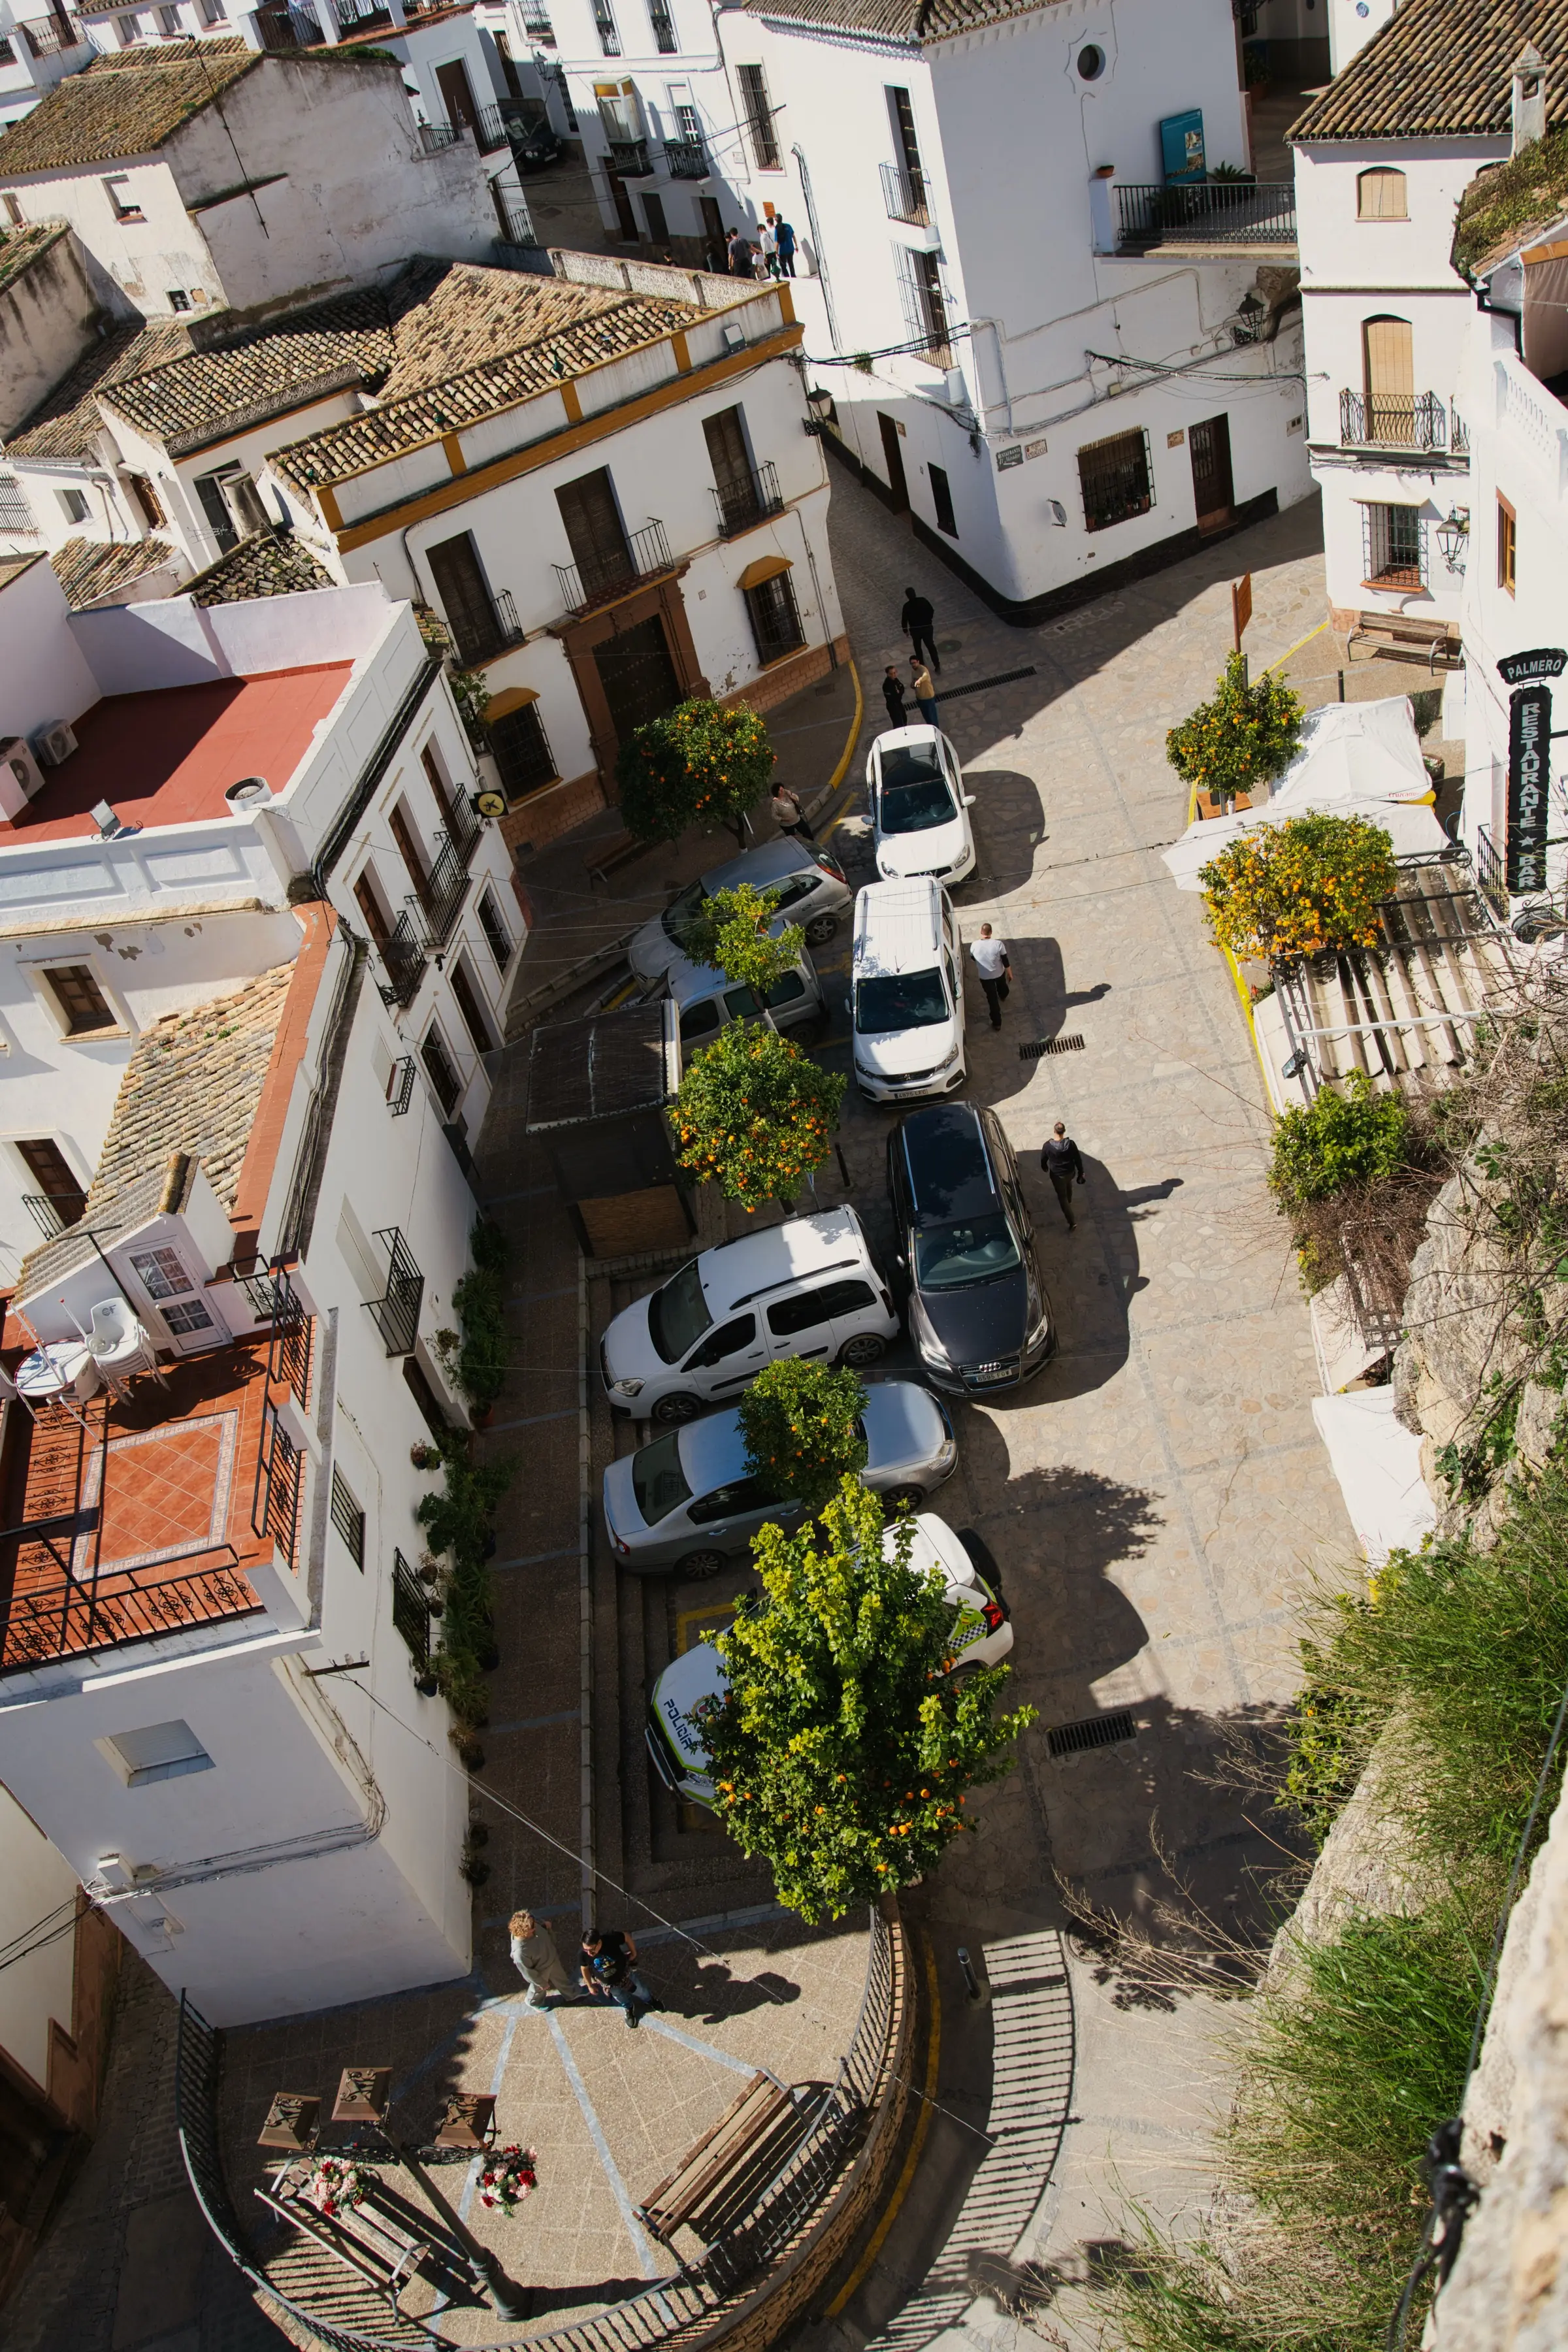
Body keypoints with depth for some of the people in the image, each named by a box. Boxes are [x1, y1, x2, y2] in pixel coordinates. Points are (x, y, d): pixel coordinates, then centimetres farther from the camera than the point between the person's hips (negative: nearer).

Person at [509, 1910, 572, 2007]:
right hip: (541, 1970, -5)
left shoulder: (532, 1925, -31)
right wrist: (541, 1983, -12)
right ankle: (535, 2002, 62)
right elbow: (528, 1972, -26)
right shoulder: (520, 1952, -44)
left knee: (561, 1978, 32)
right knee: (539, 1988, 28)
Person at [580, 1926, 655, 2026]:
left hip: (625, 1974, 0)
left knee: (640, 1990, 27)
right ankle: (629, 2008, 62)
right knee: (622, 1998, 28)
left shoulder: (611, 1939, -41)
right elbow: (585, 1969, -12)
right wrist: (590, 1986, 2)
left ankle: (649, 2000, 60)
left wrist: (633, 1952, -4)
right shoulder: (584, 1954, -35)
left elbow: (626, 1936, -19)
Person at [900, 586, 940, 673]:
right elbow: (931, 611, 2)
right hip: (927, 627, 2)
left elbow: (904, 620, -12)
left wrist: (905, 630, 4)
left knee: (917, 648, 21)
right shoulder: (923, 601, -10)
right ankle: (937, 666, 10)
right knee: (931, 646, 12)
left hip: (915, 630, -2)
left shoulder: (907, 606, -19)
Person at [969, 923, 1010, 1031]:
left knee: (992, 998, 16)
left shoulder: (975, 945, -20)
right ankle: (1003, 996, 70)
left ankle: (997, 1023, 24)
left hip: (985, 976, 0)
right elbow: (1005, 961, -15)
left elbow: (973, 958, 1)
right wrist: (1010, 973, 2)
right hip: (999, 973, 0)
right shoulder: (998, 944, -25)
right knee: (1002, 985, 36)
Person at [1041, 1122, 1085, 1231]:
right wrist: (1081, 1172, 6)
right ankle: (1069, 1201, 66)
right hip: (1070, 1172, 3)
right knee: (1068, 1185, 36)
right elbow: (1078, 1159, -11)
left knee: (1062, 1198, 10)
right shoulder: (1071, 1143, -22)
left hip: (1057, 1175, -3)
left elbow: (1043, 1159, -8)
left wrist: (1045, 1168, 15)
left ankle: (1072, 1222, 9)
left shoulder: (1048, 1145, -25)